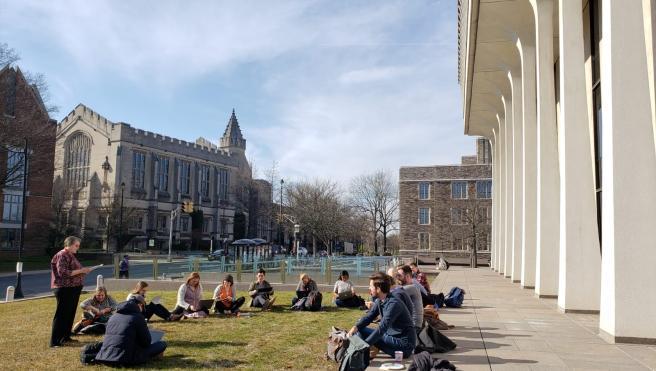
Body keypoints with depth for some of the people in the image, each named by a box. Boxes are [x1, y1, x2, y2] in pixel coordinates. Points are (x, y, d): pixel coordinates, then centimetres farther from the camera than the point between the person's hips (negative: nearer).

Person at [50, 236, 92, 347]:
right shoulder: (62, 256, -13)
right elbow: (63, 273, -22)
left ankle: (65, 337, 24)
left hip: (73, 289, 9)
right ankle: (55, 341, -1)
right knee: (61, 315, -6)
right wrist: (80, 271, -22)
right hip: (65, 289, -9)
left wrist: (83, 271, 8)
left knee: (70, 313, 14)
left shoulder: (71, 255, 15)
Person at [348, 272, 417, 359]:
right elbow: (369, 316, 6)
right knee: (360, 330, 3)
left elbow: (382, 328, -30)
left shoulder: (393, 304, -25)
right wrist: (356, 327, -13)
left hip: (404, 345, -9)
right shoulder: (379, 301, 2)